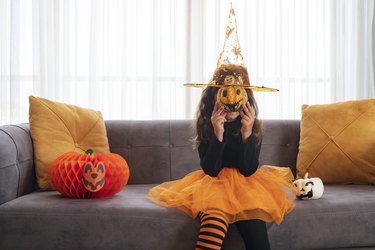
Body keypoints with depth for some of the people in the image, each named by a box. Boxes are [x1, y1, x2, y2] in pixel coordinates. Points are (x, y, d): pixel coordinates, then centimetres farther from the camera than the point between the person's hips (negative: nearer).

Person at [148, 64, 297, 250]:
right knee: (215, 217, -34)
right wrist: (218, 134, -22)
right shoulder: (206, 125, -3)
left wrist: (247, 133, -19)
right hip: (214, 182, -1)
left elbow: (249, 171, -6)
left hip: (245, 183, 1)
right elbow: (211, 170, -8)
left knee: (254, 226, -29)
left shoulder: (253, 126, -1)